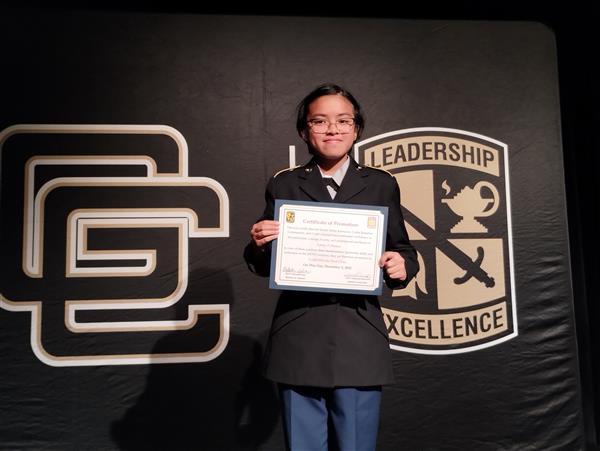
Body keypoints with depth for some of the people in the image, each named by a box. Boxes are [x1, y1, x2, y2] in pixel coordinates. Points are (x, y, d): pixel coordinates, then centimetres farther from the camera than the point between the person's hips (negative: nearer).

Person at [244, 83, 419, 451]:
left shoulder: (381, 185, 7)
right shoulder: (284, 185, 7)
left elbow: (403, 251, 10)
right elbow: (265, 267, 9)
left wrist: (402, 266, -12)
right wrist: (258, 244, -12)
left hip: (359, 342, 0)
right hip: (298, 343, 1)